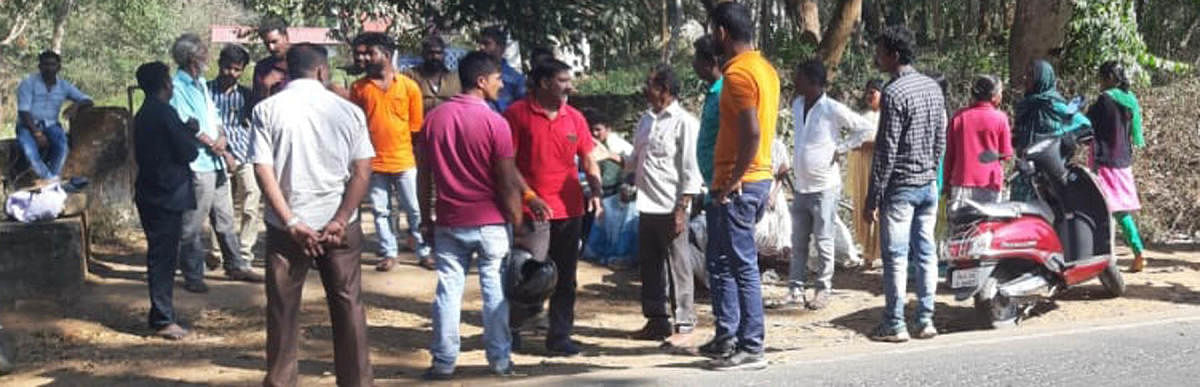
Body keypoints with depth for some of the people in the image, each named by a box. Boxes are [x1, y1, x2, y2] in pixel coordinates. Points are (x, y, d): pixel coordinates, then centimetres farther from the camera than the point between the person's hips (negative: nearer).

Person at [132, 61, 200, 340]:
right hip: (168, 193, -9)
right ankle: (163, 320, -4)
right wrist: (191, 131, 3)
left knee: (159, 255, 15)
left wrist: (185, 131, 15)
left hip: (148, 192, 9)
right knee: (165, 257, -6)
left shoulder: (143, 115, 13)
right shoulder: (165, 113, -15)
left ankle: (161, 314, 21)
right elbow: (187, 152, -17)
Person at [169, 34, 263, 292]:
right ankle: (193, 277, 5)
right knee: (193, 225, -2)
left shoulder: (201, 84, 16)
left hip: (216, 162, 9)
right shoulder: (177, 87, -11)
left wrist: (221, 138, -3)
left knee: (225, 219, 17)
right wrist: (213, 144, -6)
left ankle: (236, 266, 27)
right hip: (197, 166, -9)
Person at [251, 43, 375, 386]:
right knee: (349, 307, 9)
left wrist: (292, 223, -10)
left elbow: (263, 170, -9)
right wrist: (341, 220, -8)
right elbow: (363, 171, -6)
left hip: (286, 227, 0)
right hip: (339, 227, 0)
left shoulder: (266, 111, -2)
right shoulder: (348, 111, -1)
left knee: (283, 310, 10)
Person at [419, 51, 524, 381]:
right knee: (495, 291, 7)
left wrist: (425, 219, 13)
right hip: (490, 222, -3)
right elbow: (508, 181, -9)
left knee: (448, 290, 6)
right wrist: (517, 223, -1)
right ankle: (499, 359, 12)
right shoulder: (494, 123, -11)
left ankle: (443, 362, 8)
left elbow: (425, 175, 6)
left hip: (448, 222, 3)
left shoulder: (434, 119, 2)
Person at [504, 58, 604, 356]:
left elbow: (588, 159, 16)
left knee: (565, 278, 9)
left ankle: (560, 337, 17)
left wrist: (596, 191, -1)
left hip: (569, 209, 5)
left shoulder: (575, 118, 12)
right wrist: (529, 196, -14)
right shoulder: (517, 114, -4)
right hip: (531, 210, -5)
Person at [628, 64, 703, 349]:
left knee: (677, 267, -3)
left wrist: (681, 209, -16)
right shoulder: (646, 120, 14)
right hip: (647, 207, 8)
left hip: (669, 208, -8)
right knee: (649, 266, 12)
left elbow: (691, 171, -12)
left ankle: (685, 327, 3)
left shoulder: (684, 122, -9)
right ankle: (657, 322, 22)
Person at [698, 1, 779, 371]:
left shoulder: (737, 73, -17)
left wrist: (730, 184, -19)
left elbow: (752, 133, -25)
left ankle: (751, 349, 2)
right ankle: (727, 338, 22)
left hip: (737, 185, -10)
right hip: (760, 177, 10)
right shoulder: (765, 68, 13)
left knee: (742, 266, -3)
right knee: (720, 260, 17)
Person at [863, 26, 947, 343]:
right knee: (926, 253, 10)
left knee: (895, 257, -2)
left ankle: (894, 325, 1)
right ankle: (926, 320, 13)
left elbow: (886, 151, -17)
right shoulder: (933, 87, 9)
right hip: (929, 184, 8)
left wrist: (872, 199, -14)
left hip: (900, 186, -8)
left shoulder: (894, 93, -16)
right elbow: (941, 141, 15)